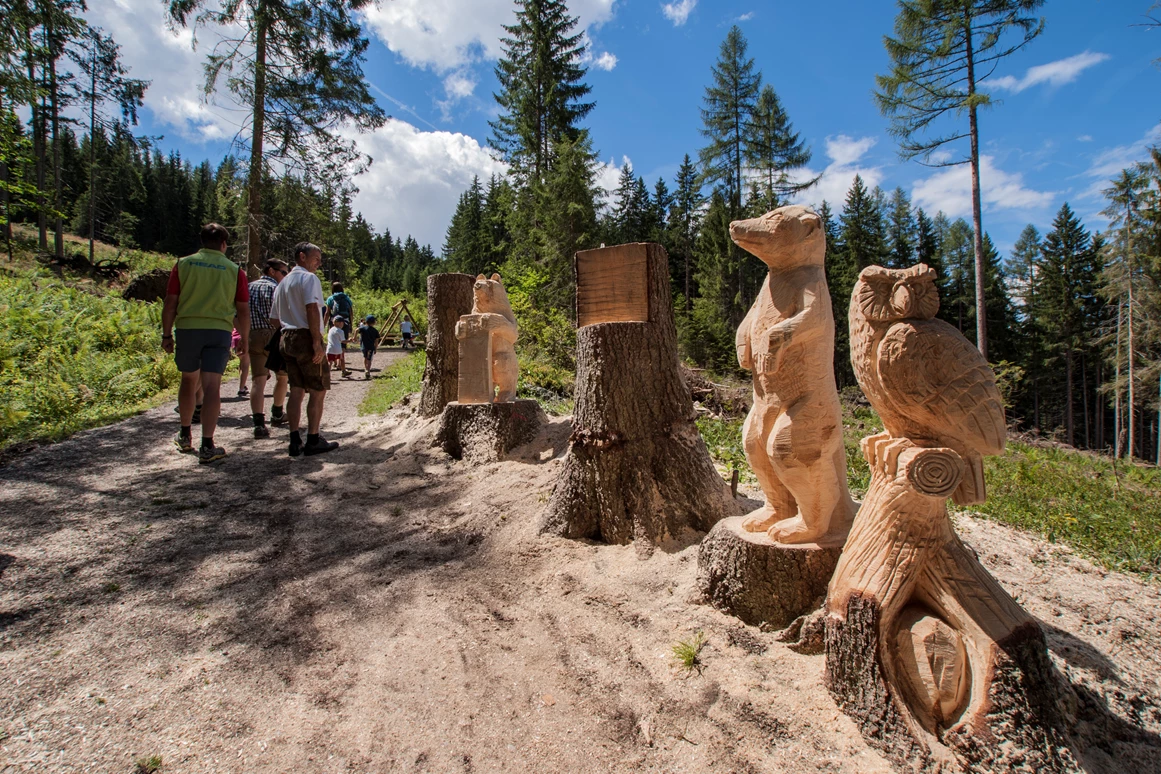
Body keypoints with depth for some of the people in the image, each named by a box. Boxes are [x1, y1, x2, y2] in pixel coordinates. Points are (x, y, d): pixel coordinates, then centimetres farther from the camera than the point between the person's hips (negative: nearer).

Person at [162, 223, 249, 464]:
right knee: (211, 387, -4)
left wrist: (167, 334, 9)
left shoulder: (183, 264, 5)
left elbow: (170, 303, 2)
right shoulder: (234, 270, 2)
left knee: (189, 381, 19)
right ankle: (207, 447, -7)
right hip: (219, 330, -2)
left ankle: (185, 436, 32)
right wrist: (244, 340, 11)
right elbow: (243, 310, 1)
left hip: (187, 328, 2)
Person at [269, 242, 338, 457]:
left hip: (286, 339, 8)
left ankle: (295, 442, 10)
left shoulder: (282, 283, 20)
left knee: (296, 390, 10)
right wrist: (317, 342, -21)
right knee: (318, 390, -1)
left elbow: (274, 319, 21)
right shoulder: (309, 279, -6)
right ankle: (313, 441, 2)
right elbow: (312, 309, -20)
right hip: (306, 338, -8)